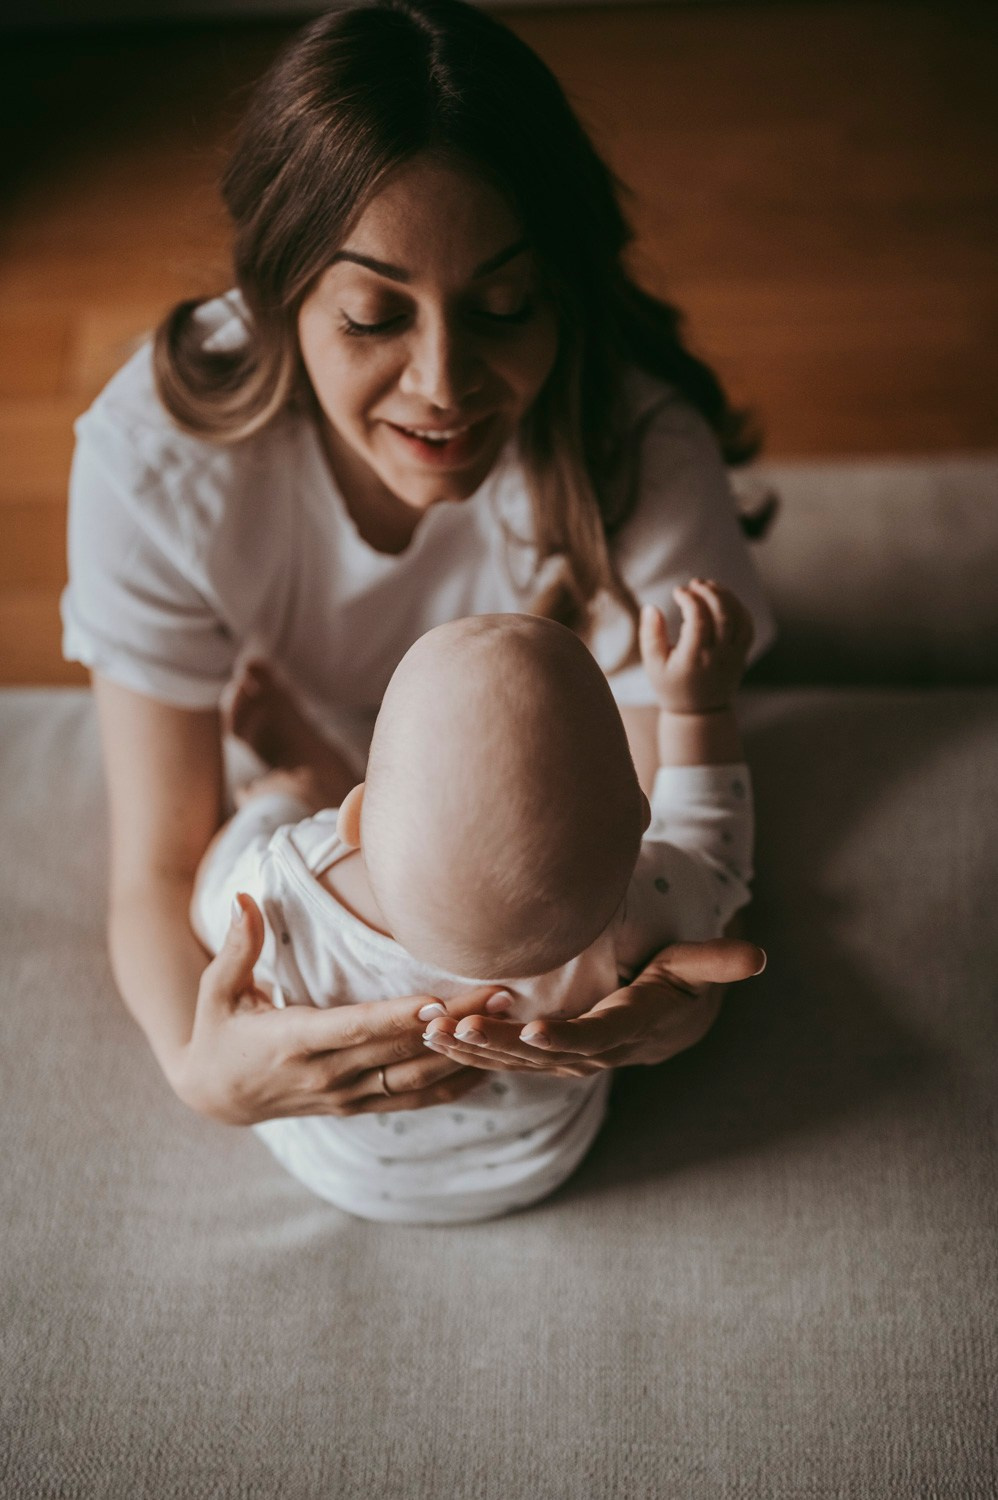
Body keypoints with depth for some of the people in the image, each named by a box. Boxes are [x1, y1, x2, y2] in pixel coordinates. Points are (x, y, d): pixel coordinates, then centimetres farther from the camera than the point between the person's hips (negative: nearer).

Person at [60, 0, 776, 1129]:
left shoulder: (645, 452, -38)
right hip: (313, 767, 1)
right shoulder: (156, 456, -37)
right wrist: (199, 1067, -55)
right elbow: (158, 865, -32)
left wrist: (676, 994, -56)